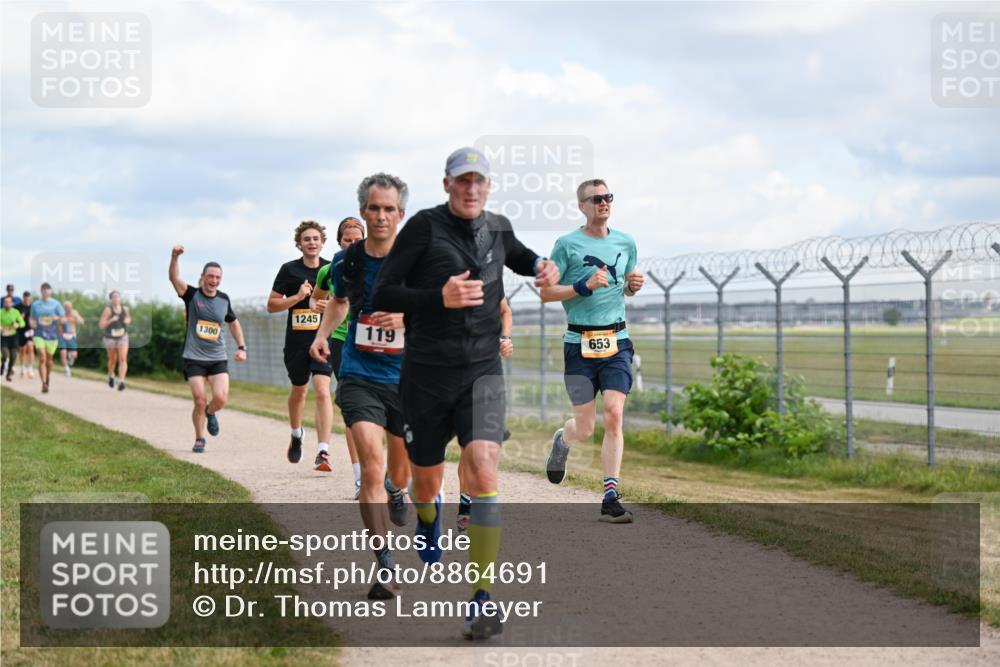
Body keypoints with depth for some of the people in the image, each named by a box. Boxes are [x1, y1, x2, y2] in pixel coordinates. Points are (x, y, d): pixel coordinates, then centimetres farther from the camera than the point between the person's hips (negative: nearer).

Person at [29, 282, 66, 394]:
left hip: (52, 335, 1)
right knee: (42, 358, -16)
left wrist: (57, 318, -20)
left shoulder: (56, 304, 2)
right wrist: (31, 323, -5)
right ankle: (44, 384, -22)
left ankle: (47, 378, 38)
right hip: (39, 334, -1)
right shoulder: (35, 305, 7)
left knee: (49, 359, 12)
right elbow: (31, 317, 18)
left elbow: (63, 319, 2)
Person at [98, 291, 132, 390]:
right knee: (113, 360, 15)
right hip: (110, 337, -1)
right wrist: (111, 320, -29)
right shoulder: (108, 309, -15)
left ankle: (121, 381, -22)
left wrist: (128, 320, -7)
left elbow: (129, 319, 16)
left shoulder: (125, 309, -4)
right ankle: (111, 376, 45)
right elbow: (101, 325, -15)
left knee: (123, 359, -16)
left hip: (123, 337, 1)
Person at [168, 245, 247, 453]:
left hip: (218, 359, 2)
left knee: (221, 398, -15)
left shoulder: (224, 299, 6)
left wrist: (241, 347, 14)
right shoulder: (192, 295, -4)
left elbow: (234, 323, 22)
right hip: (194, 359, -2)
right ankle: (199, 439, 14)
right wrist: (175, 257, -39)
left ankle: (210, 413, 21)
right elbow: (174, 278, -22)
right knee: (200, 401, -9)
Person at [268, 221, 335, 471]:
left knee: (322, 390, -17)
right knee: (299, 390, 18)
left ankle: (323, 452, -20)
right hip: (296, 340, 1)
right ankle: (296, 435, 46)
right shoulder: (289, 270, 1)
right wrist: (298, 297, -13)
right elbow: (271, 305, 1)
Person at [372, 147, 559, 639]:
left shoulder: (497, 228, 6)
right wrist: (440, 297, -24)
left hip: (481, 375, 1)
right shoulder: (425, 226, -7)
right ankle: (427, 518, 54)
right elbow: (382, 295, -9)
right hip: (426, 376, -1)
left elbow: (517, 256, 32)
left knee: (483, 472, -20)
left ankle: (481, 601, -19)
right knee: (425, 484, 13)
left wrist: (541, 266, 9)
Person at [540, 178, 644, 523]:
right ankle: (561, 441, 40)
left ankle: (611, 498, -7)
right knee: (585, 428, 2)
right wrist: (584, 286, -15)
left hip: (616, 341, 3)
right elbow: (546, 292, -2)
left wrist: (634, 285, 2)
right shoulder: (567, 244, -2)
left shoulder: (626, 242, 11)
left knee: (613, 417, -11)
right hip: (579, 343, -2)